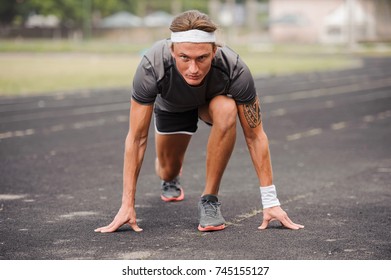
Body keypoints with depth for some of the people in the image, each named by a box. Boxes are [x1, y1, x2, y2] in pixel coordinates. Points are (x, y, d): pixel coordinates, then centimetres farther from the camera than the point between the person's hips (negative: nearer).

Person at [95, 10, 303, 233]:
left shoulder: (235, 70, -42)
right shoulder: (151, 68, -42)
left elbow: (254, 135, -30)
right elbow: (137, 138, -32)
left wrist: (271, 202, -29)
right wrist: (127, 205, -33)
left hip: (213, 99, -1)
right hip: (171, 106, 1)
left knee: (226, 111, -35)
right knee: (168, 172, 6)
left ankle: (210, 200, -18)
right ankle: (173, 178, 48)